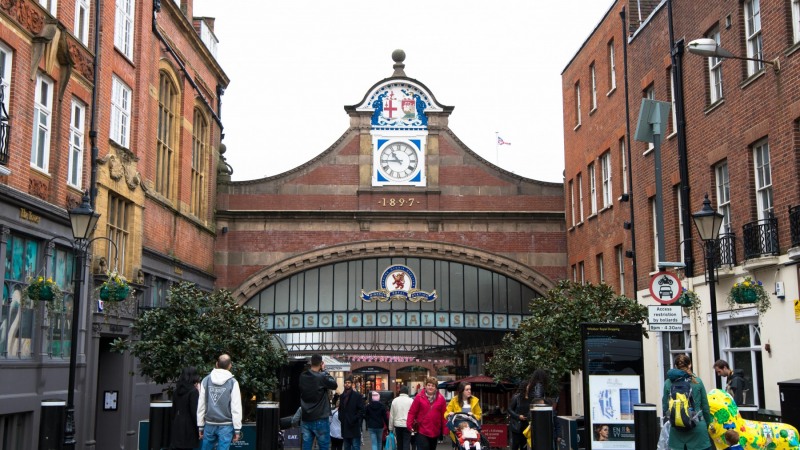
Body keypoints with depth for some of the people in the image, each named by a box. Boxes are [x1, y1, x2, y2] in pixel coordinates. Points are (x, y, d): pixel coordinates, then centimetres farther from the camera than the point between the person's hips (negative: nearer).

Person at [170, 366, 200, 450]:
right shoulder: (193, 391, -12)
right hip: (188, 427, -7)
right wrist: (199, 428, -9)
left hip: (177, 426, 7)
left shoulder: (177, 391, 9)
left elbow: (174, 410, 15)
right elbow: (194, 412, -14)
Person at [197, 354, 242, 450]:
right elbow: (236, 408, -8)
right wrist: (237, 429, -3)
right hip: (226, 425, -3)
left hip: (209, 425, 3)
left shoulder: (206, 380, 3)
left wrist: (200, 426, 12)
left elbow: (201, 405, 5)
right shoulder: (232, 382, -6)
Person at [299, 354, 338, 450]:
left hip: (305, 419, 5)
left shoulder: (303, 376, 0)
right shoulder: (322, 377, -17)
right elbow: (334, 385, -2)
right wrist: (324, 371, 2)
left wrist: (320, 372, 8)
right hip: (320, 419, -5)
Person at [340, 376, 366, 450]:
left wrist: (355, 419, -15)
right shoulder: (341, 396, 15)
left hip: (354, 426, -6)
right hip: (345, 426, 6)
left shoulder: (357, 395, -2)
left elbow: (361, 410, -7)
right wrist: (340, 417, 7)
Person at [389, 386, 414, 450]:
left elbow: (391, 415, 6)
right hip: (407, 425, -3)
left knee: (399, 443, 15)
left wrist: (391, 427, 13)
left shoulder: (395, 400, 4)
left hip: (397, 424, 3)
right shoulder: (411, 401, -5)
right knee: (406, 444, -4)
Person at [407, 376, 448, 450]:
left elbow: (444, 415, 1)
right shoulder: (419, 397, -6)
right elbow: (412, 412, -4)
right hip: (422, 431, -3)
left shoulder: (441, 398, 0)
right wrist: (410, 425, -11)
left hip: (435, 432, 3)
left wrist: (445, 430, -1)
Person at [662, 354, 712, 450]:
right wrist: (708, 424, 17)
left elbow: (665, 407, 2)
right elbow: (705, 406, 4)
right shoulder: (697, 381, -1)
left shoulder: (668, 383, -1)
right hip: (697, 428, -1)